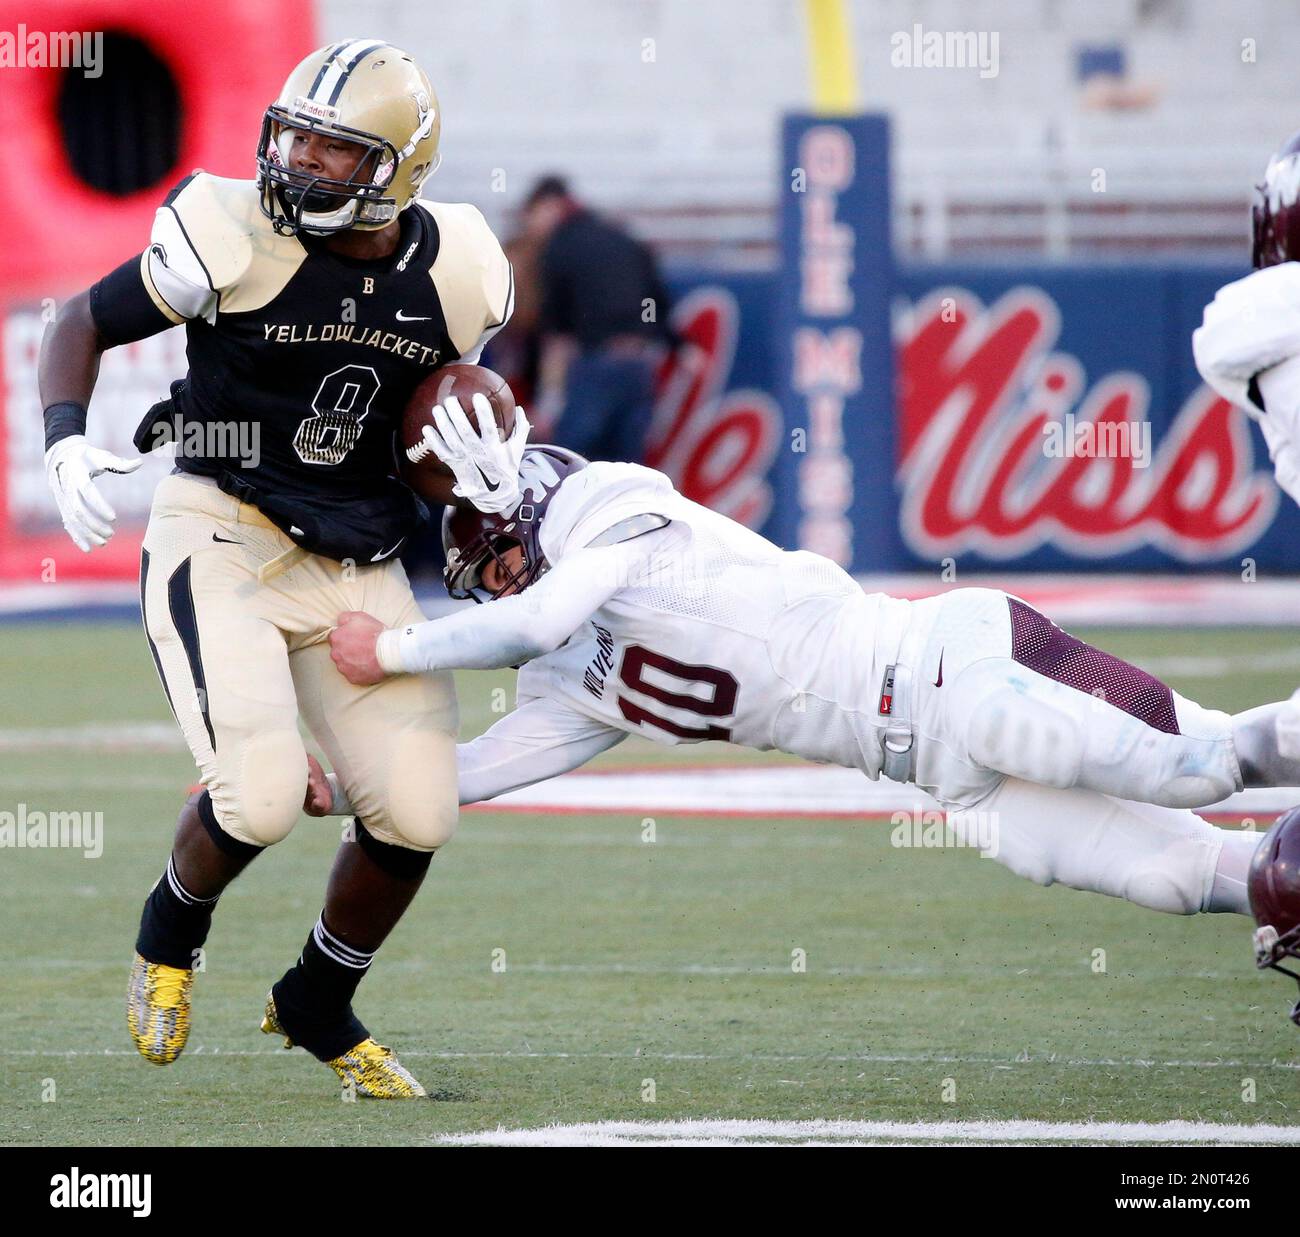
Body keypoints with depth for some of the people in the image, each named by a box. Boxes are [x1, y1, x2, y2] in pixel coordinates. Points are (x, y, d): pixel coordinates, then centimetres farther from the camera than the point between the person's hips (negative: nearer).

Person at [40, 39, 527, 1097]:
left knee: (418, 814, -4)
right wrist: (65, 443, -18)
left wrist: (488, 476, -4)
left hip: (358, 564, 4)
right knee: (261, 799, -21)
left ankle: (319, 1006, 25)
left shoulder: (451, 272, -2)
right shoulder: (233, 238, -14)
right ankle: (170, 935, 14)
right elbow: (83, 325, -2)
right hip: (224, 539, -4)